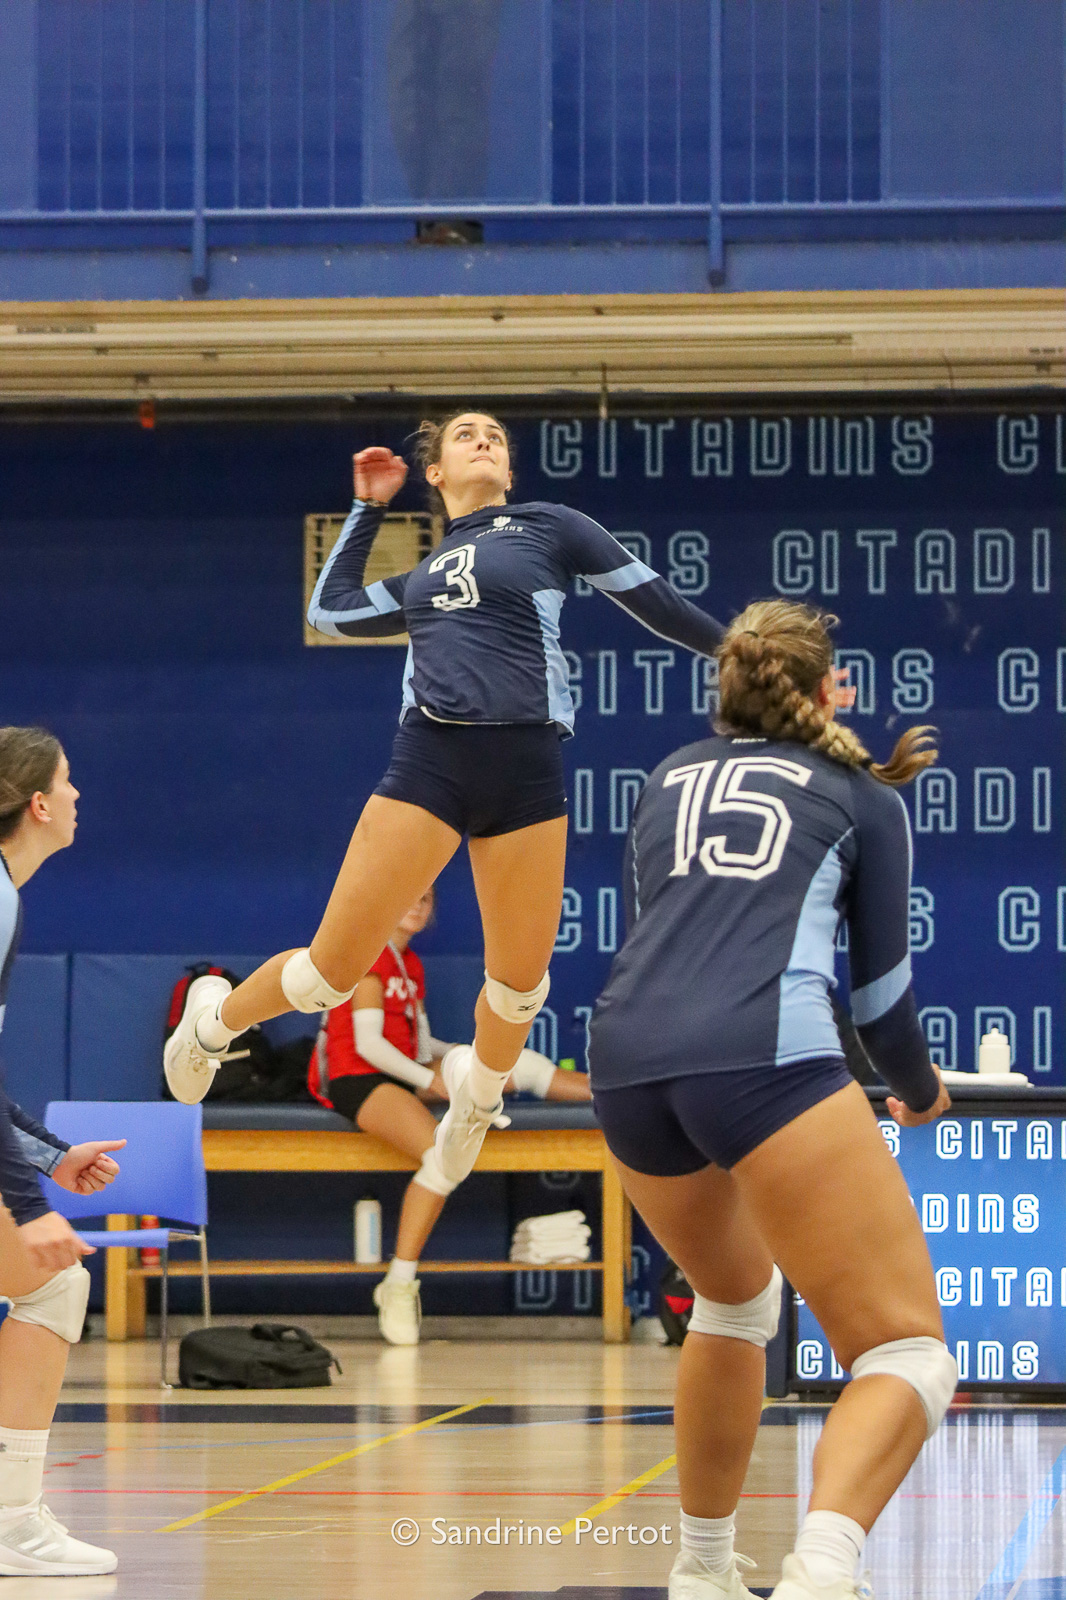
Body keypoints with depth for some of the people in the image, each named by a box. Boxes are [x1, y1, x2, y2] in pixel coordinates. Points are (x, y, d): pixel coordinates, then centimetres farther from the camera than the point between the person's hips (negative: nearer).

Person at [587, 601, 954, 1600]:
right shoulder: (864, 798, 19)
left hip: (628, 1064, 5)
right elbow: (880, 988, 21)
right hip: (766, 1059, -5)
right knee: (907, 1355, -6)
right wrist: (920, 1093, 40)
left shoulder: (671, 778, 28)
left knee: (735, 1301, 33)